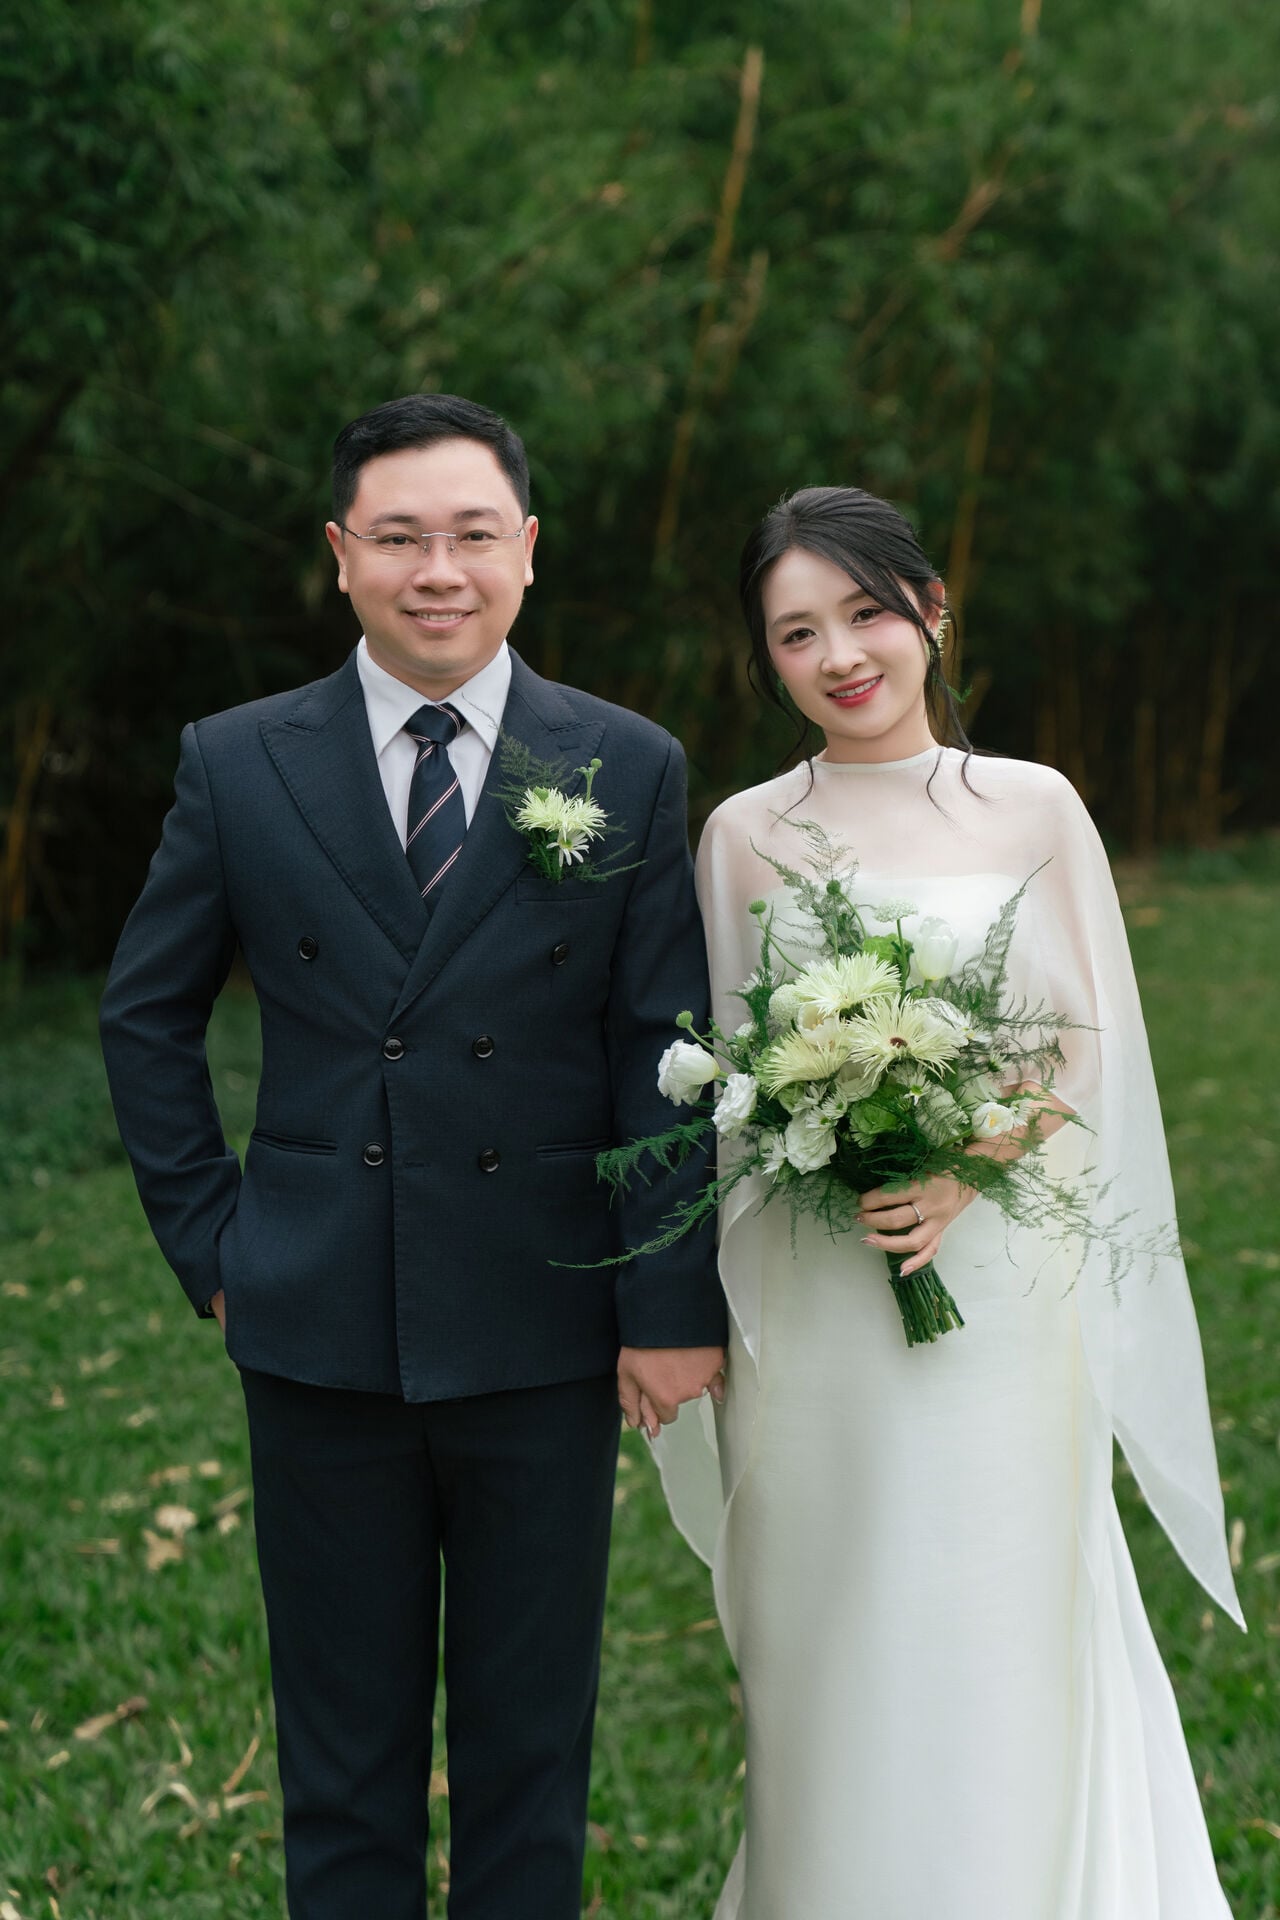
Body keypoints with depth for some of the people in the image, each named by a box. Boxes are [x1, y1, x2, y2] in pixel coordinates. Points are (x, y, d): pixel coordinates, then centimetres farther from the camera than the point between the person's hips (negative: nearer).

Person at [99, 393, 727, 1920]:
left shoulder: (630, 771, 0)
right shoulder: (237, 766, 1)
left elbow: (666, 1050, -2)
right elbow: (146, 1016, 10)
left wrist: (675, 1307, -6)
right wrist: (207, 1242, 4)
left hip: (545, 1338, 0)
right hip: (320, 1337, 0)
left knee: (532, 1753, 13)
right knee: (343, 1755, 12)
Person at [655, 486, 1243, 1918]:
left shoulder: (1035, 810, 2)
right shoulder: (745, 835, 3)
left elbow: (1089, 1049, 0)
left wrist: (968, 1169, -15)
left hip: (1002, 1278, 0)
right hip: (813, 1303, 0)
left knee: (1003, 1644, 6)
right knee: (834, 1650, 6)